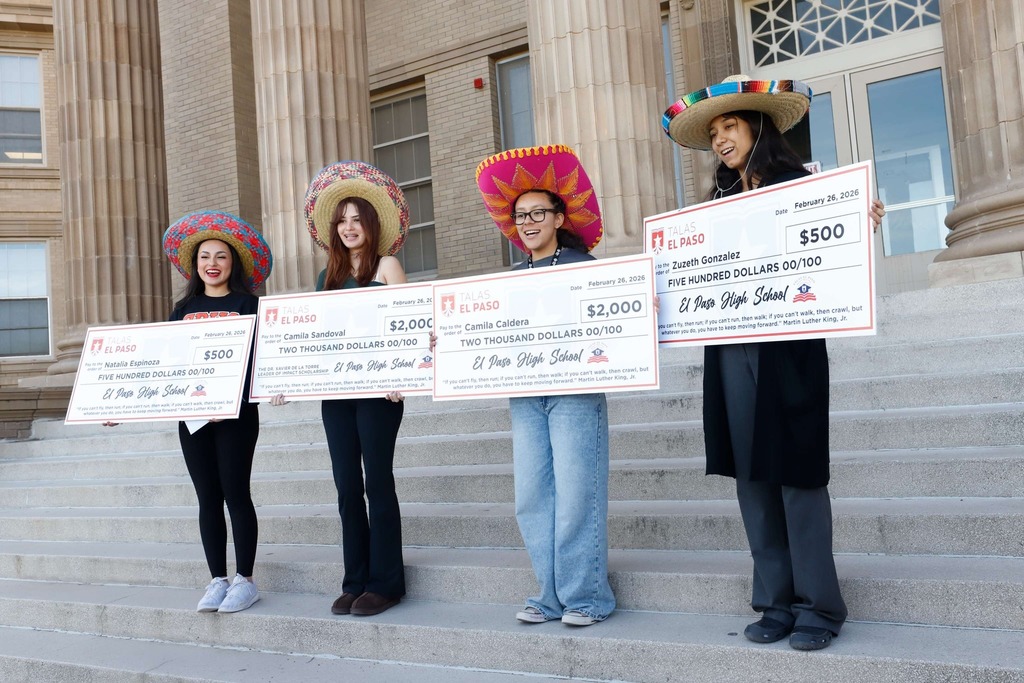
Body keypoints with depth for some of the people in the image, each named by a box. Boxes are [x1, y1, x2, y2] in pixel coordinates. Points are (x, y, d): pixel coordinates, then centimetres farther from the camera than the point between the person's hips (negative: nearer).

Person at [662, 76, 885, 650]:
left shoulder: (799, 184, 2)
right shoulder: (719, 201, 16)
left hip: (788, 350, -5)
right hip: (731, 351, 5)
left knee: (796, 471, -2)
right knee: (752, 473, 6)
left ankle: (818, 605, 11)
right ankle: (776, 602, 16)